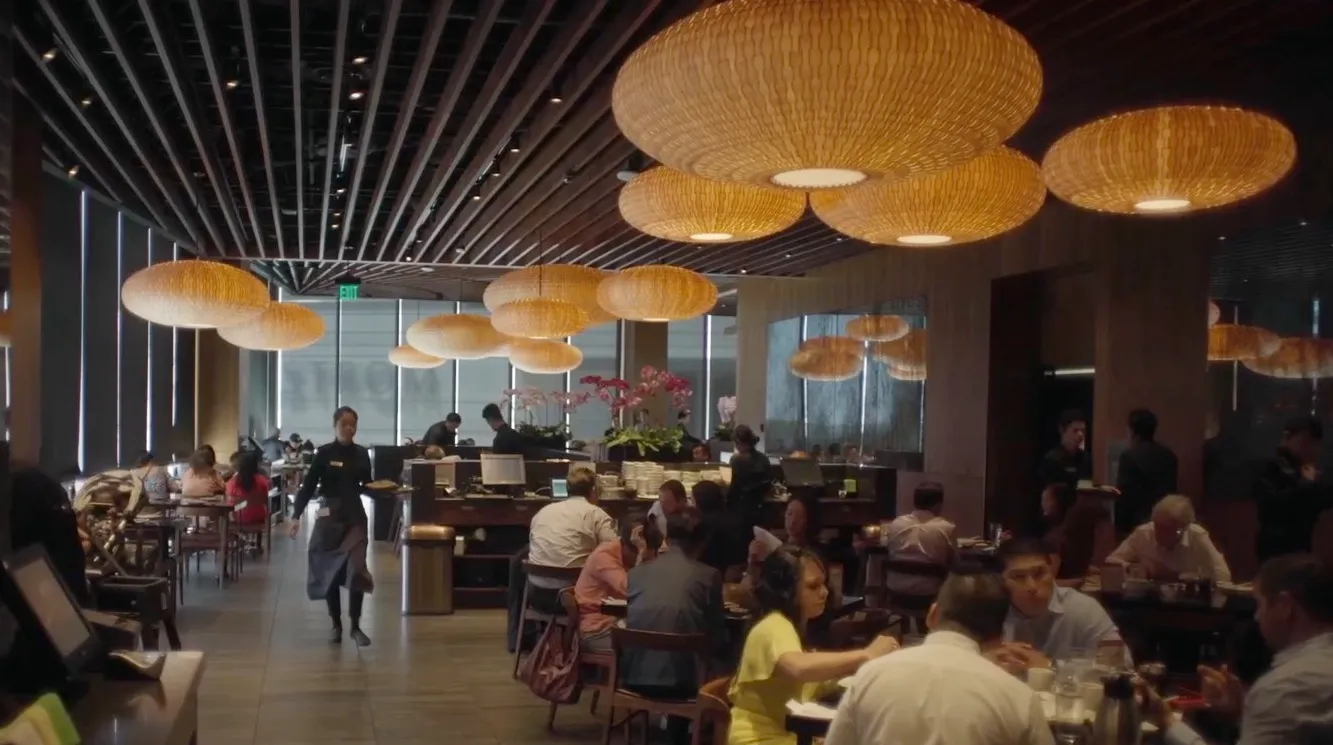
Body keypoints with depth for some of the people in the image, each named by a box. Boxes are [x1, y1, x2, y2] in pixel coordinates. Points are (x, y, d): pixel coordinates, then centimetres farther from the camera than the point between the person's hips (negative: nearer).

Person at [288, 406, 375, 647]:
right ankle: (336, 625, 21)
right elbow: (309, 486, -7)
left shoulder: (362, 454, 5)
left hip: (355, 516, 1)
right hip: (329, 516, -1)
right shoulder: (324, 453, -4)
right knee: (330, 571, 6)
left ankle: (355, 626, -1)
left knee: (357, 569, -11)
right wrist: (296, 516, -14)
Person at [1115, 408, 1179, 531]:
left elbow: (1123, 493, -12)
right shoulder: (1169, 455, 9)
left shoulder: (1129, 456, -12)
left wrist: (1121, 524, -6)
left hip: (1139, 521, -6)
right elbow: (1171, 489, 17)